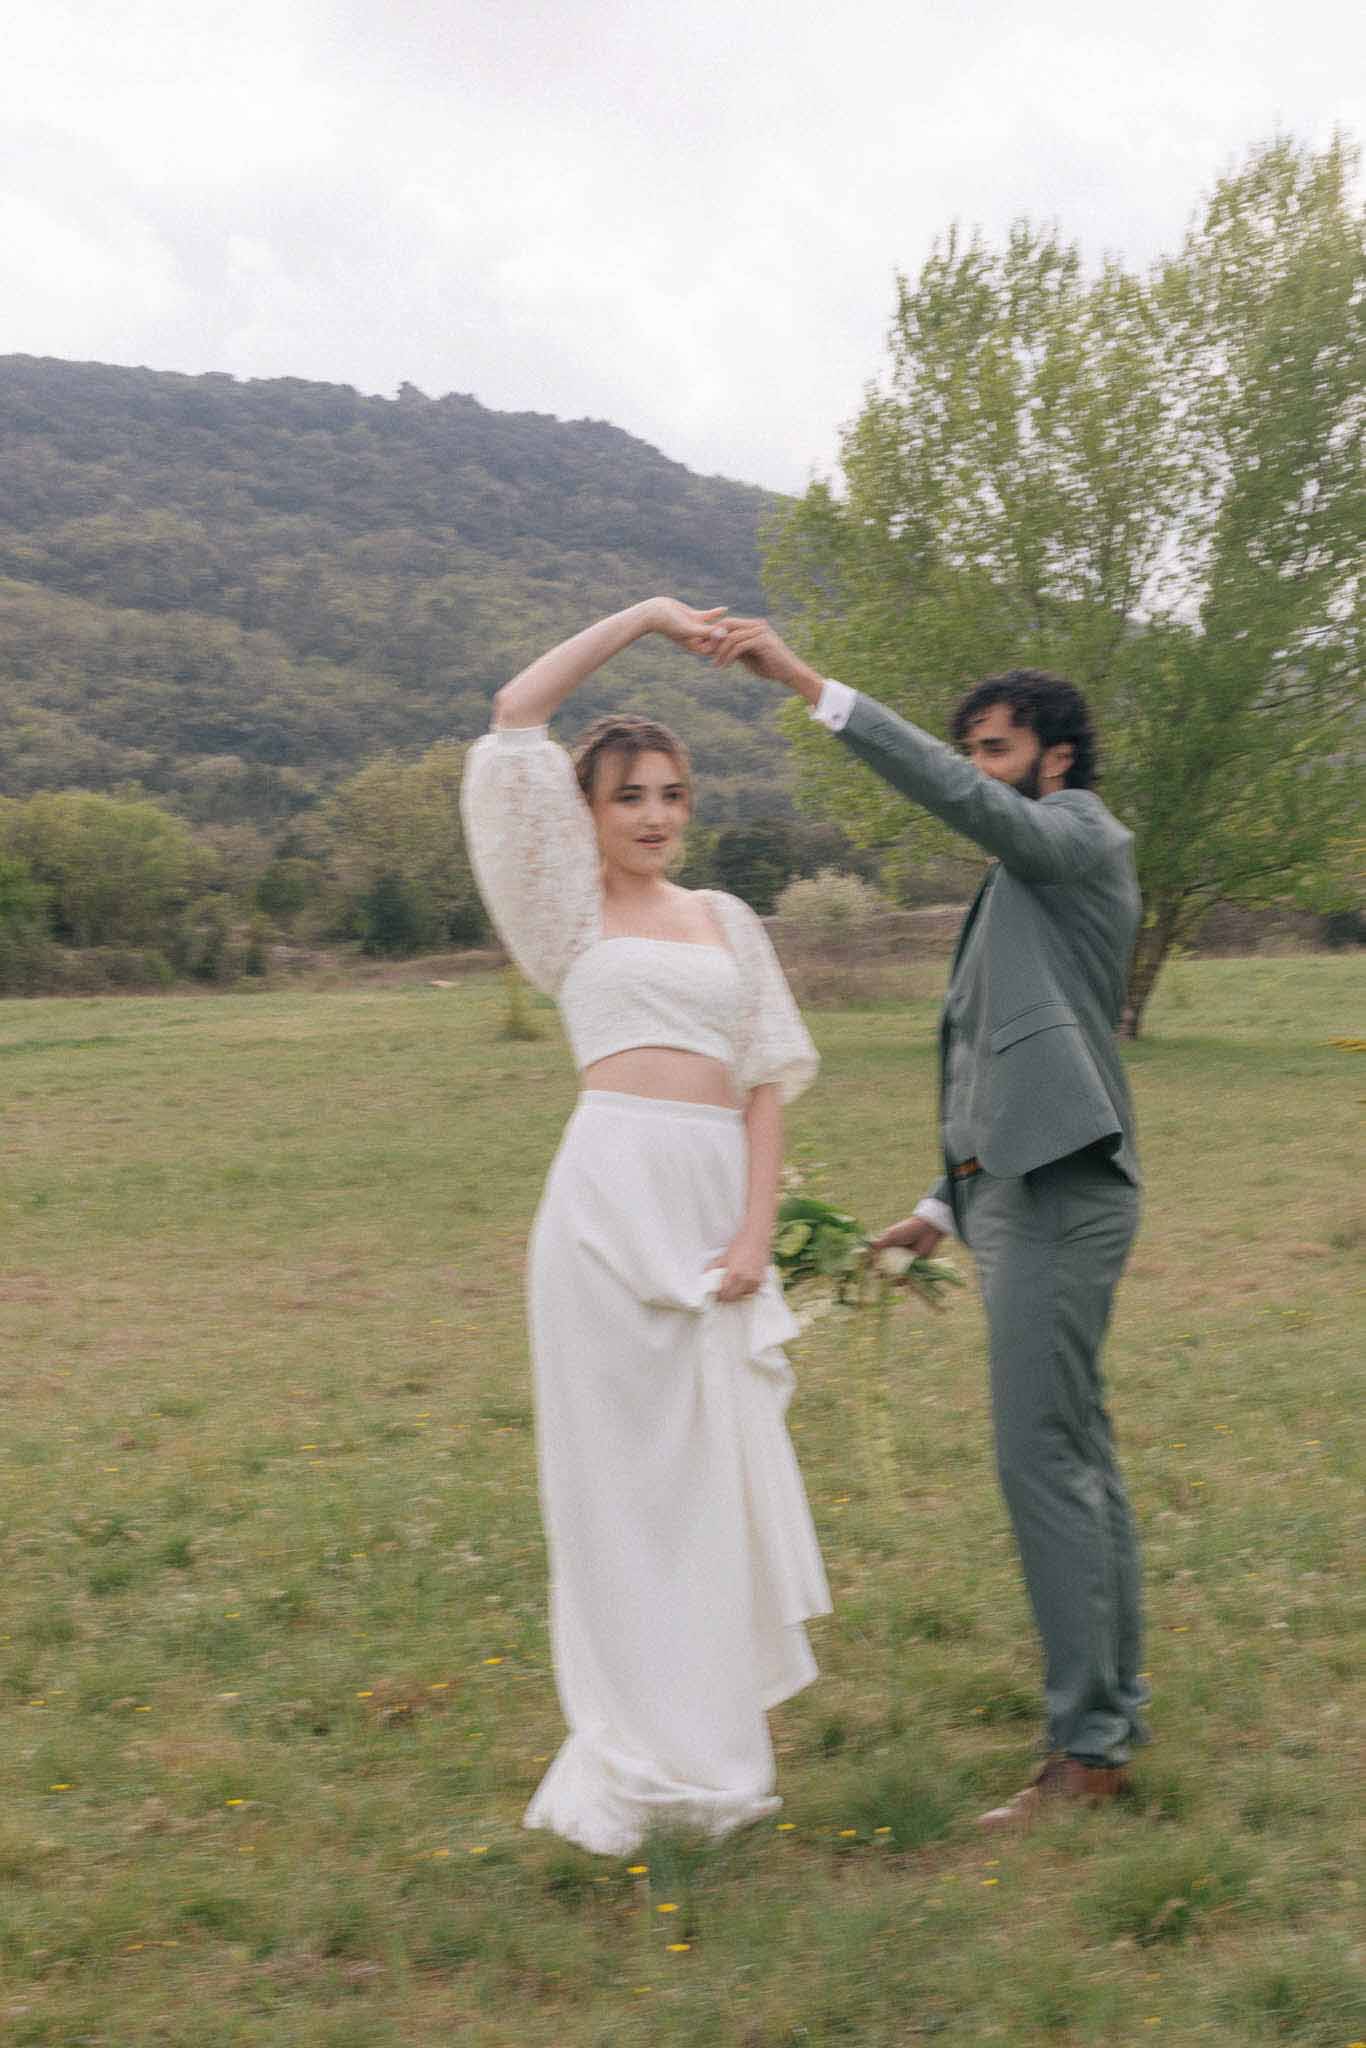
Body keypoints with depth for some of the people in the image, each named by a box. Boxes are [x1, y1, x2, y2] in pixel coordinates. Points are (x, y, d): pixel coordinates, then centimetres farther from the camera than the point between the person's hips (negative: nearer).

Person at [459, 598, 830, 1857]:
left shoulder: (728, 920, 16)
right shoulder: (570, 911, 8)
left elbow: (768, 1079, 11)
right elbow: (515, 720, 0)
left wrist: (756, 1230, 0)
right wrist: (640, 619, 3)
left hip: (717, 1198, 4)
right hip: (612, 1193, -3)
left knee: (716, 1462, 9)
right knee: (623, 1462, 1)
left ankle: (708, 1739, 24)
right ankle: (638, 1763, 12)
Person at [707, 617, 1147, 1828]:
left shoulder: (1083, 837, -5)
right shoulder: (1019, 882, 22)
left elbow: (955, 796, -25)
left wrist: (808, 684, -27)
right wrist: (946, 1202, 20)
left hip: (1060, 1193, -10)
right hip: (1014, 1189, 10)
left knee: (1044, 1455, -11)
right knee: (1078, 1456, 12)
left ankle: (1087, 1751, -5)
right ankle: (1115, 1712, 21)